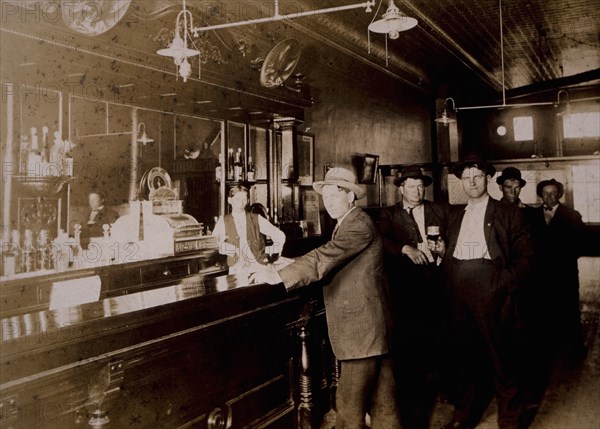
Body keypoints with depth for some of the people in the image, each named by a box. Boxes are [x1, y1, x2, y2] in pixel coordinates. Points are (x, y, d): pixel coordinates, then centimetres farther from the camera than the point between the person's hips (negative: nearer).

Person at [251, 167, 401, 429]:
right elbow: (330, 263, 15)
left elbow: (325, 256, -27)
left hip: (362, 327, -10)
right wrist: (289, 267, 4)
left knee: (349, 405, -4)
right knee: (381, 400, 17)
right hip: (366, 326, 10)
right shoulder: (347, 225, 17)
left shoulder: (359, 224, -15)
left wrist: (279, 276, -29)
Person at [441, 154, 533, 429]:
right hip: (458, 290, 4)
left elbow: (525, 255, -2)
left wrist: (504, 282, -13)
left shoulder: (507, 213, 3)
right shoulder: (454, 214, 18)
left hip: (488, 287, -4)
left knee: (499, 353, 1)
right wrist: (448, 276, 1)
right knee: (464, 350, 13)